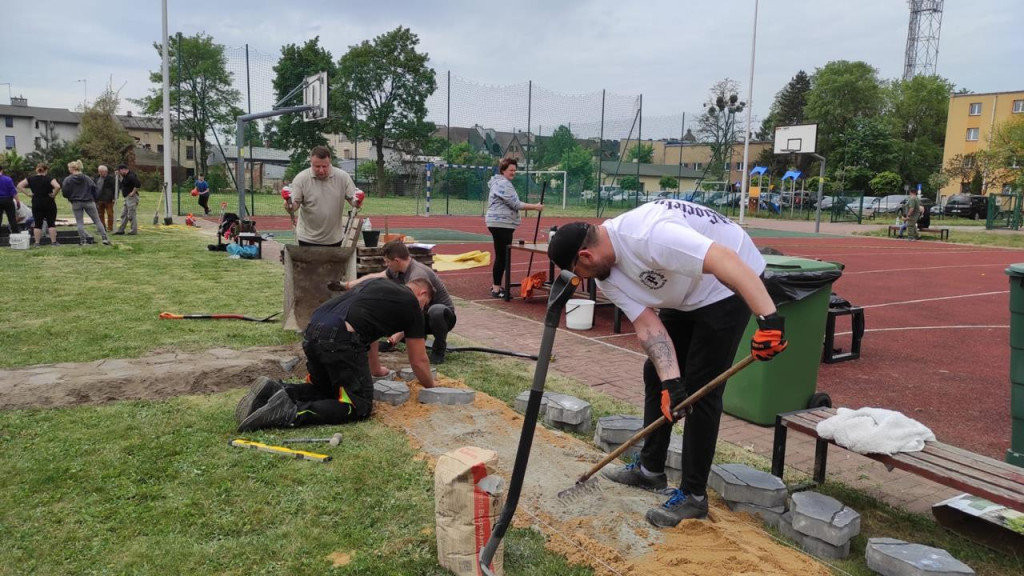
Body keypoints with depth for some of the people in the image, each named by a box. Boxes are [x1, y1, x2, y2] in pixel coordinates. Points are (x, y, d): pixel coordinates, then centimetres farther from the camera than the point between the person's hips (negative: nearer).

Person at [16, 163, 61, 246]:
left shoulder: (31, 179, 2)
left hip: (36, 204, 3)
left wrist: (28, 193, 1)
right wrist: (54, 194, -12)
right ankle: (53, 242, 3)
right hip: (49, 203, -3)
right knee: (51, 223, 4)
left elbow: (19, 185, 0)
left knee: (37, 224, 6)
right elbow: (57, 186, -26)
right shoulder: (49, 179, -10)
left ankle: (37, 242, 7)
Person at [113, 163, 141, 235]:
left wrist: (133, 192, -22)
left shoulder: (131, 176, -18)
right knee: (124, 214, 12)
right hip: (127, 198, 11)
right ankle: (121, 230, 17)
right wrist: (121, 176, 14)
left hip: (132, 197, -11)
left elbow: (138, 184, -29)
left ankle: (134, 230, 2)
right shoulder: (125, 176, 15)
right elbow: (123, 183, 27)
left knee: (132, 215, -5)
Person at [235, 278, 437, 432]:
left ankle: (274, 391, 4)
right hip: (339, 339, -8)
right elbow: (419, 362, 18)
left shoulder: (378, 283, 33)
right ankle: (291, 412, -15)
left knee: (324, 390, 28)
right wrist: (432, 388, 37)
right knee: (359, 406, 2)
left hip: (312, 332, 8)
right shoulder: (411, 304, 13)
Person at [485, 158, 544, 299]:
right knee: (502, 256, -9)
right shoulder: (503, 184, -14)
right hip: (501, 224, -11)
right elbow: (516, 204, -19)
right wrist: (535, 207, -17)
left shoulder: (500, 182, 20)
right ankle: (496, 289, -6)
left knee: (501, 255, 14)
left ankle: (496, 286, 21)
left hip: (501, 224, 11)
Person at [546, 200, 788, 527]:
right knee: (656, 374, 12)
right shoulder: (606, 275, -6)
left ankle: (693, 496, 5)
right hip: (685, 297, 9)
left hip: (729, 289, -9)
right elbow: (647, 325, -11)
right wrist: (670, 381, -22)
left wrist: (769, 318, -47)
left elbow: (726, 260, -41)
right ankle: (650, 470, 28)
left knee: (700, 390, -9)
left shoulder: (647, 235, -35)